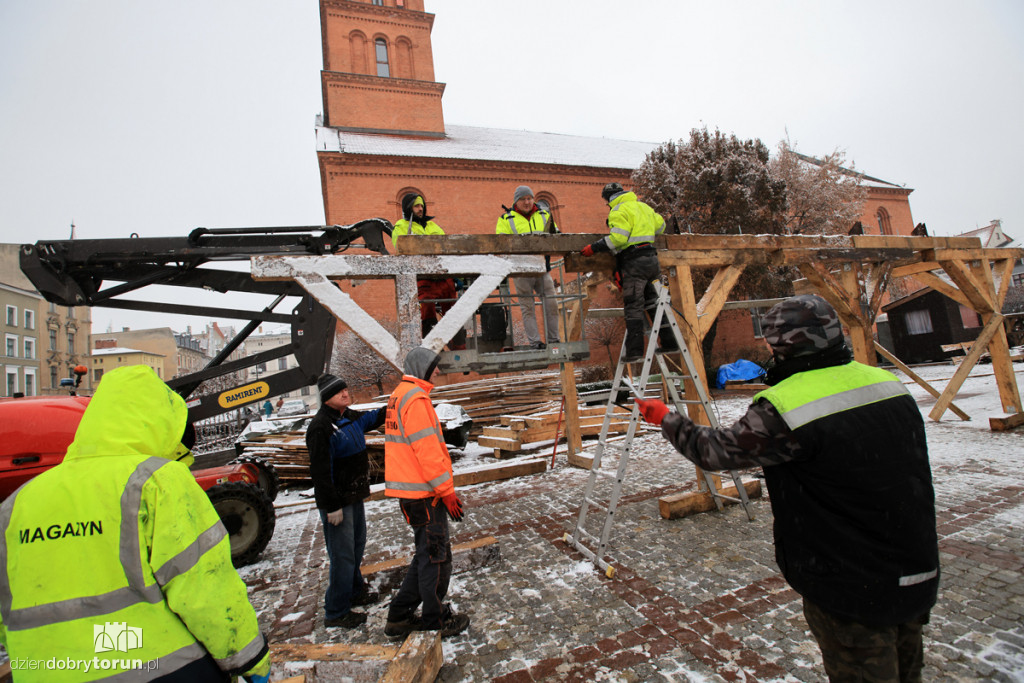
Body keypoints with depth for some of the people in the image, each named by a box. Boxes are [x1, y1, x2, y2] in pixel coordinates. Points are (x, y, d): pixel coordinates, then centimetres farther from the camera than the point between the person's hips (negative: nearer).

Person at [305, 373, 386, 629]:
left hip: (354, 495, 9)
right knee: (342, 555, -1)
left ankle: (355, 592, 41)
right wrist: (332, 506, -21)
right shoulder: (320, 427, -21)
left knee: (357, 544, 22)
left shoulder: (349, 416, 6)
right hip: (336, 501, -9)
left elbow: (374, 418, 20)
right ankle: (336, 612, 15)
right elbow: (320, 471, -22)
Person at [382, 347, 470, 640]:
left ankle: (399, 616, 29)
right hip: (424, 494, -10)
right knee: (435, 557, 5)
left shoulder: (400, 394, 15)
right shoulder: (416, 398, -17)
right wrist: (447, 491, -16)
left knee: (427, 555, 20)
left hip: (410, 491, 10)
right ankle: (435, 621, 21)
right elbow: (427, 451, -22)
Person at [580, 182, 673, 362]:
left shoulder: (619, 210, -6)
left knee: (633, 306, -7)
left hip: (634, 262, -8)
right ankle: (669, 342, 20)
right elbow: (660, 225, 29)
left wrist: (593, 248, -13)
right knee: (652, 301, 16)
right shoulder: (643, 206, 20)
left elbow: (618, 238, -18)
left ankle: (634, 351, -8)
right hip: (651, 258, 8)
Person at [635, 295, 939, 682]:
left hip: (852, 592, -7)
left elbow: (715, 451, -14)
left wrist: (665, 418, 1)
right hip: (918, 578, 8)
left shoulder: (783, 408, -26)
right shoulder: (892, 386, -2)